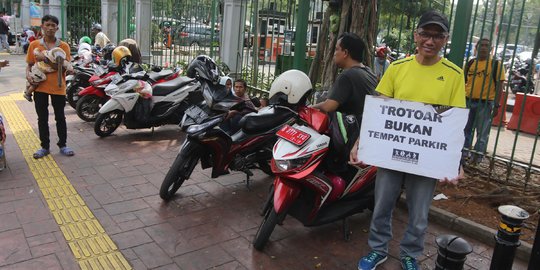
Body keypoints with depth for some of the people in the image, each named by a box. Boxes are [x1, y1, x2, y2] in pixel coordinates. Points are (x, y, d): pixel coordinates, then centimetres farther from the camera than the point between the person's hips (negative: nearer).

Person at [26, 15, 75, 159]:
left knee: (60, 117, 7)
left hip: (58, 87, -1)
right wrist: (28, 75, -8)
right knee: (42, 118, 9)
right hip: (40, 86, 1)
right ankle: (44, 146, 20)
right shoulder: (34, 45, 4)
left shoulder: (63, 46, 1)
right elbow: (29, 64, 11)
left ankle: (63, 145, 19)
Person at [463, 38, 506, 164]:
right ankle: (464, 153, 28)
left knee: (482, 132, 4)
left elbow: (499, 86, -4)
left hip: (485, 103, -4)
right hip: (468, 101, 4)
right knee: (465, 129, 13)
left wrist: (496, 105, -9)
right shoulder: (470, 63, 6)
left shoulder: (496, 64, -3)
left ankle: (477, 156, 15)